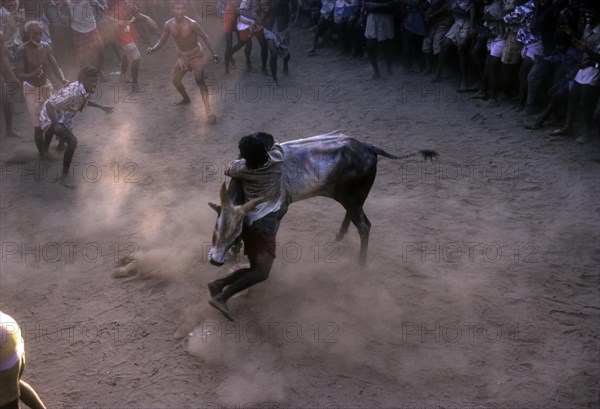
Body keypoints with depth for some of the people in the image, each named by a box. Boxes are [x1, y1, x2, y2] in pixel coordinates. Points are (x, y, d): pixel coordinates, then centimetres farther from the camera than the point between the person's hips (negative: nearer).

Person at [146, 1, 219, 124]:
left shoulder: (191, 24, -26)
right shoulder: (168, 25, -12)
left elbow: (205, 37, -15)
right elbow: (162, 41, -3)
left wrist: (213, 53, -18)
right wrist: (153, 49, -22)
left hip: (195, 55, -6)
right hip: (181, 56, 6)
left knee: (199, 80, -25)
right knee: (176, 81, 15)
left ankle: (208, 111, -26)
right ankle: (186, 99, 46)